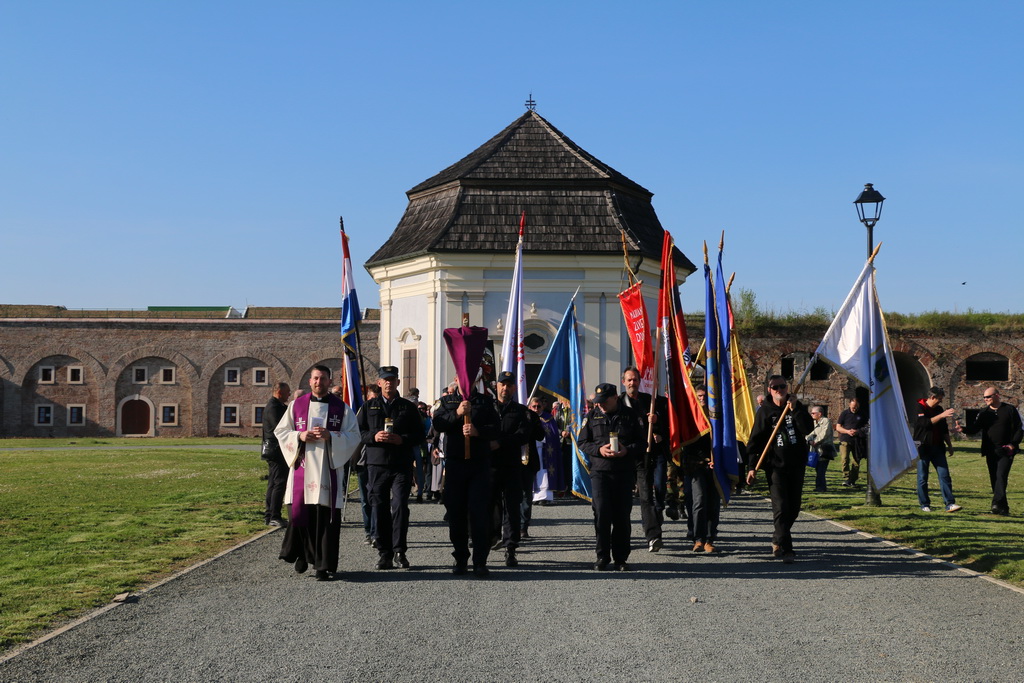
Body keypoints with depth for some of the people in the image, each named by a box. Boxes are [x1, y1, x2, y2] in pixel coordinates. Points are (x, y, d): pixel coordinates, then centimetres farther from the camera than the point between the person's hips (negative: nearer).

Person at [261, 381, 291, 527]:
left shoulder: (278, 406, 19)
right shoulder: (273, 407, -15)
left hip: (274, 450, 11)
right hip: (276, 450, -11)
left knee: (273, 483, 13)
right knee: (280, 483, -11)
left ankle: (269, 515, 18)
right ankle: (274, 517, -11)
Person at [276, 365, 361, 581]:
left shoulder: (342, 408, 5)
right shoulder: (297, 405, 10)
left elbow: (353, 437, 1)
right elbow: (280, 431, 11)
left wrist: (330, 436, -15)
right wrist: (299, 436, -8)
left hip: (328, 470, -1)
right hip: (302, 467, 2)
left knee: (326, 519, -4)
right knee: (299, 512, -1)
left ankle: (324, 566, 3)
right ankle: (303, 554, 24)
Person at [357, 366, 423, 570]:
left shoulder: (409, 407, 10)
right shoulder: (368, 407, 13)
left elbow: (419, 435, 7)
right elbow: (357, 432, 10)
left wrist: (402, 439, -10)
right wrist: (373, 437, -9)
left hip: (402, 465, -1)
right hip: (376, 464, 1)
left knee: (400, 506, -11)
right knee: (380, 509, 2)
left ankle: (399, 551, -3)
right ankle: (384, 553, 8)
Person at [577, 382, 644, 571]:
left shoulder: (630, 415, 5)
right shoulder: (592, 416, 8)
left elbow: (641, 441, 7)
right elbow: (582, 442, 9)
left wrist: (627, 450, -12)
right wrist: (599, 450, -10)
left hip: (625, 472, 0)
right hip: (600, 471, 0)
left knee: (622, 515, 3)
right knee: (601, 513, -8)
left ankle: (621, 558, 13)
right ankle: (602, 556, 2)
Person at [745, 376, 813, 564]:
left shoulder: (797, 407, 7)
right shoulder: (765, 411, 0)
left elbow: (808, 428, -8)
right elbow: (755, 440, -1)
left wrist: (795, 410, -17)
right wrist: (751, 466, -8)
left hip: (796, 464, 3)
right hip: (775, 465, -3)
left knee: (794, 507, 10)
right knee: (781, 507, -12)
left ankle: (778, 540, 30)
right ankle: (786, 549, -13)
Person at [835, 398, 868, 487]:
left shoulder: (863, 414, 9)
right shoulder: (844, 413, 6)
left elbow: (866, 427, 14)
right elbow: (838, 427, 6)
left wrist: (858, 431, -6)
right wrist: (847, 431, -12)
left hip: (857, 442, 2)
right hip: (845, 440, -1)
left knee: (856, 462, 3)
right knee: (844, 459, -17)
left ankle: (853, 481, 13)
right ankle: (846, 479, -17)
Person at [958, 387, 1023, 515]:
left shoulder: (1009, 410, 1)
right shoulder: (984, 413, 11)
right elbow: (974, 428, 2)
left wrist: (1013, 444, -11)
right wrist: (964, 429, -19)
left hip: (1006, 451, -4)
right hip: (990, 452, 4)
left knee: (1001, 476, -17)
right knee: (994, 479, 4)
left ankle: (997, 503, -24)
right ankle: (1003, 507, 12)